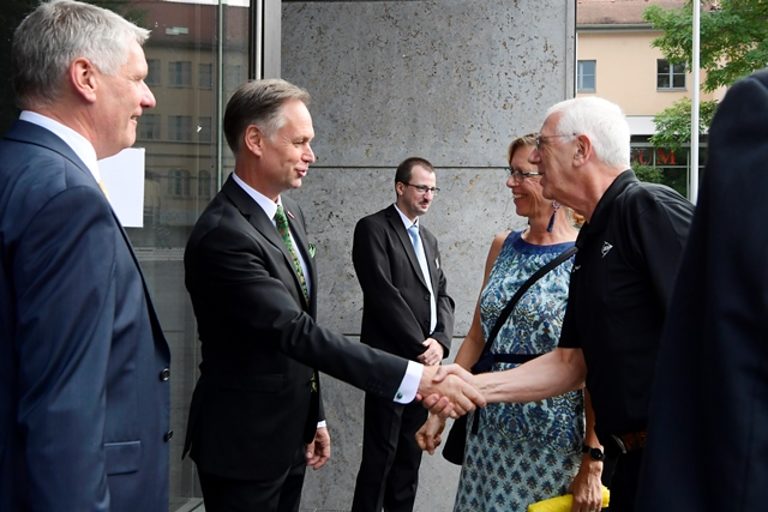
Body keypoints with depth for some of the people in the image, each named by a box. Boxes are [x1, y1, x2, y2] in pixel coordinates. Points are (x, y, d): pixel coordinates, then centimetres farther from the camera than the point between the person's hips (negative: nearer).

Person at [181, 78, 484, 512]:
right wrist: (415, 377, -35)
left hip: (290, 433, 8)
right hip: (244, 443, -8)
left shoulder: (290, 213, 6)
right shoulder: (222, 235, -25)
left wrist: (314, 415, 14)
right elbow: (297, 333, -31)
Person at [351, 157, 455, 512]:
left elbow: (442, 296, 12)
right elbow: (383, 293, -14)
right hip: (390, 361, -7)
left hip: (424, 363, 7)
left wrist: (440, 341, -6)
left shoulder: (428, 239, 19)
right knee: (381, 454, -4)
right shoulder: (373, 228, -5)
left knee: (410, 455, 12)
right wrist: (419, 346, -14)